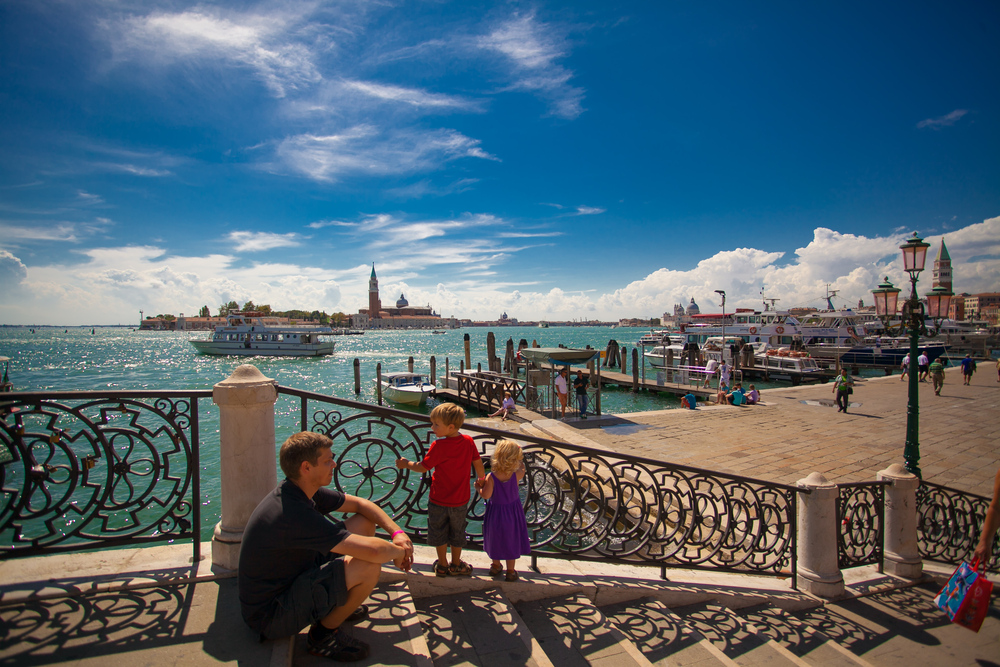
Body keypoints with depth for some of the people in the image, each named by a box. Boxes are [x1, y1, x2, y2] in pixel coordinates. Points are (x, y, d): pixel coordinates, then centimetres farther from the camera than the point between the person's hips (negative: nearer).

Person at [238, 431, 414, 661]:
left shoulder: (302, 490, -4)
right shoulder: (291, 513, -34)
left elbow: (360, 504, 6)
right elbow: (373, 551, -39)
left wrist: (397, 532, -7)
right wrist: (398, 551, -17)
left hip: (290, 578, 9)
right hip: (270, 616, -9)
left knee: (364, 523, 3)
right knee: (368, 567, -26)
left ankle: (337, 605, 18)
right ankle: (324, 633, 0)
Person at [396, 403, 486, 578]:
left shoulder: (438, 446, -23)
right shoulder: (468, 441, -11)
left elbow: (423, 467, -13)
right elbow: (478, 464, -1)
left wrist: (406, 464, 5)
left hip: (439, 500, -3)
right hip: (461, 500, 3)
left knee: (439, 533, 18)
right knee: (457, 533, 21)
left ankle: (442, 566, 31)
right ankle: (456, 565, 34)